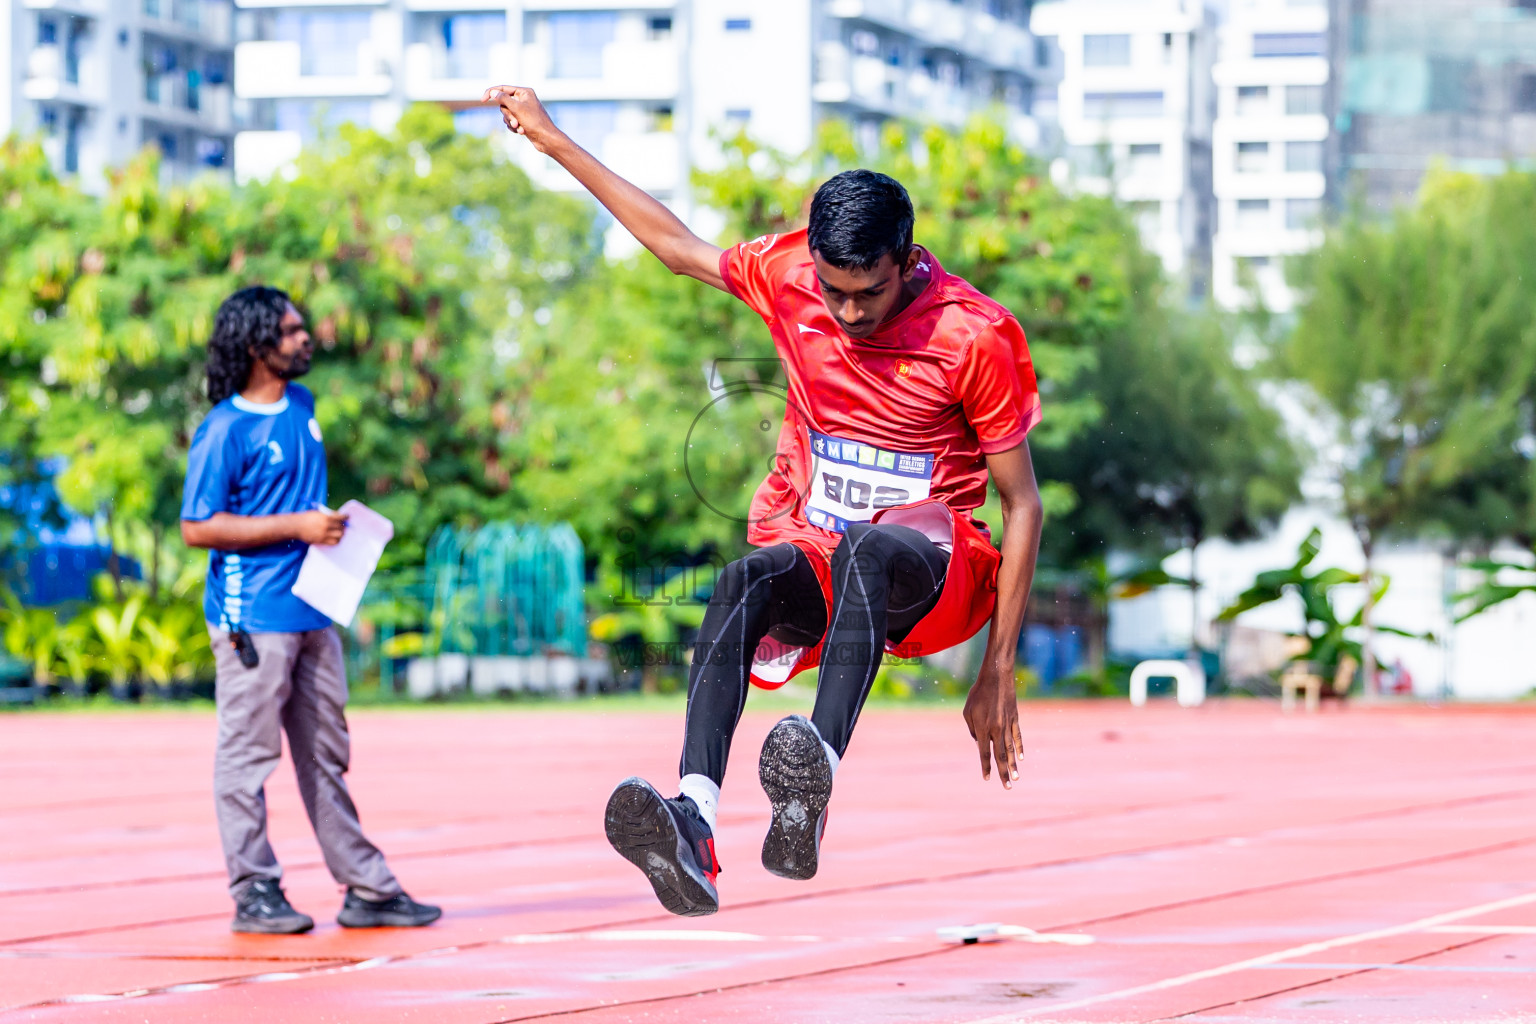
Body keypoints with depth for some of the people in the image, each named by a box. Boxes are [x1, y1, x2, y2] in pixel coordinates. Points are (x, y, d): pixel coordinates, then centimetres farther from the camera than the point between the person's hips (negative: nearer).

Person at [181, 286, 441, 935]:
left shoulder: (302, 407, 12)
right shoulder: (224, 430, -12)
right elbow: (197, 527, -16)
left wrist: (331, 527, 11)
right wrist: (297, 527, -17)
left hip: (311, 609, 8)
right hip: (252, 616, -8)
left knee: (326, 756, 12)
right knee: (249, 754, -2)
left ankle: (366, 888, 15)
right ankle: (254, 893, 4)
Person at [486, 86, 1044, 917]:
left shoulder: (977, 336, -12)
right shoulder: (788, 273, -1)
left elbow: (1022, 504, -6)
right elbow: (679, 246, 18)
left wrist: (999, 670, -9)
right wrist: (553, 142, 20)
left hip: (935, 568, -3)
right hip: (814, 549, 3)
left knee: (868, 553, -41)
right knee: (745, 583, -34)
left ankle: (810, 797, -63)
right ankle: (692, 821, -55)